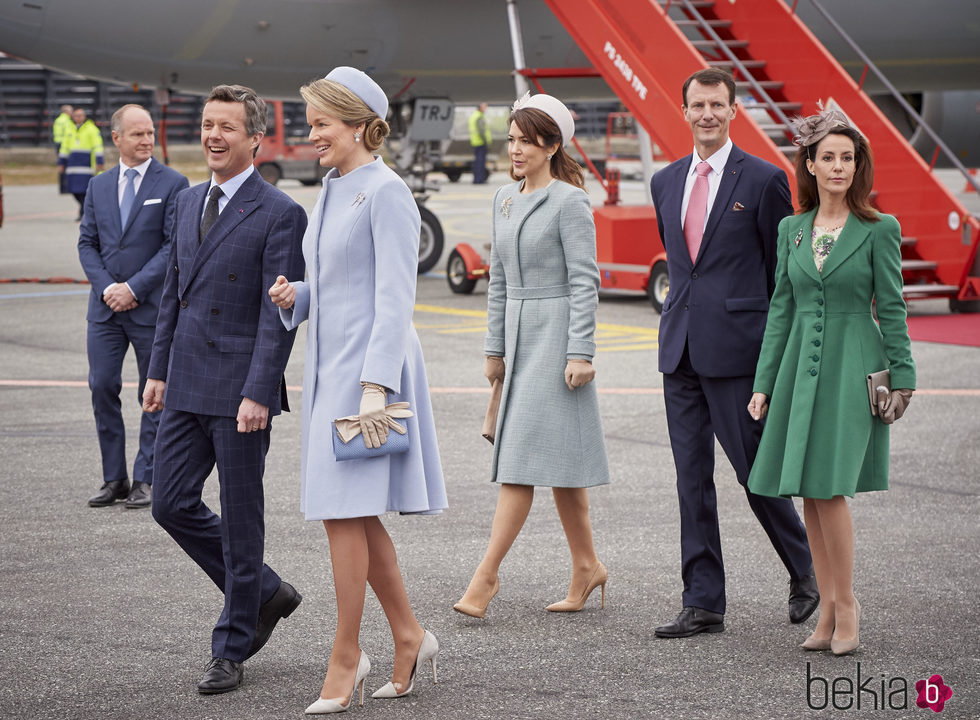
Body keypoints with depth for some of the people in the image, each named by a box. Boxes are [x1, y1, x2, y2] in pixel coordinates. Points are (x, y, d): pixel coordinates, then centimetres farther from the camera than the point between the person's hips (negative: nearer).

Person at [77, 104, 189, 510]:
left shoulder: (172, 184, -3)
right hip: (105, 307, 4)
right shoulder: (99, 186, 10)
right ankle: (114, 479, 10)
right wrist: (106, 287, -6)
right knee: (102, 387, 1)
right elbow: (87, 243, 10)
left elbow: (176, 245, -9)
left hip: (152, 307, -4)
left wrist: (135, 288, -13)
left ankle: (145, 480, 10)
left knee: (154, 395, 2)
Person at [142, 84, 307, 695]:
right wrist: (159, 370, 15)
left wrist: (259, 393, -20)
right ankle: (266, 593, 25)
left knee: (240, 521, 2)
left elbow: (279, 314, -14)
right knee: (172, 504, 7)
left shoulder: (280, 214, -10)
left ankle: (232, 650, 14)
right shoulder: (188, 203, 13)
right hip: (186, 388, 7)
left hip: (240, 392, -7)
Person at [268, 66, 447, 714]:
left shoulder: (386, 193, -12)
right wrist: (295, 296, 2)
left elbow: (394, 297, -16)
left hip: (371, 364, -9)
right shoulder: (332, 191, 15)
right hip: (330, 364, 9)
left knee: (345, 512, -8)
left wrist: (375, 386, -22)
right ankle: (410, 637, 22)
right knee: (356, 515, 12)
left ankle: (346, 659, 0)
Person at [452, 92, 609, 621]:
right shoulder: (505, 201, 13)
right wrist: (494, 348, 15)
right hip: (519, 334, 8)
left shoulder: (569, 202, -8)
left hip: (555, 334, -8)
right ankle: (586, 567, 18)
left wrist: (580, 353, -16)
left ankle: (486, 574, -11)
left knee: (523, 454, -10)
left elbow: (584, 281, -11)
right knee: (555, 459, 10)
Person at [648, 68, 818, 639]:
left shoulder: (763, 180, -4)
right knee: (692, 475, 6)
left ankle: (804, 570, 22)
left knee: (754, 469, -2)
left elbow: (784, 270, -1)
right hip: (681, 348, 6)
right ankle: (703, 604, 10)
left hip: (736, 347, -6)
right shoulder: (666, 182, 13)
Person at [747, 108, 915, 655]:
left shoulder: (880, 230, -2)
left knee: (829, 487, -12)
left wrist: (902, 378, -4)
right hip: (800, 365, 5)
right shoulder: (791, 229, 10)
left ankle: (847, 604, 2)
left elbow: (892, 308, -1)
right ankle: (829, 611, 13)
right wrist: (764, 383, 9)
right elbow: (781, 309, 12)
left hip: (853, 369, -5)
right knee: (809, 494, 5)